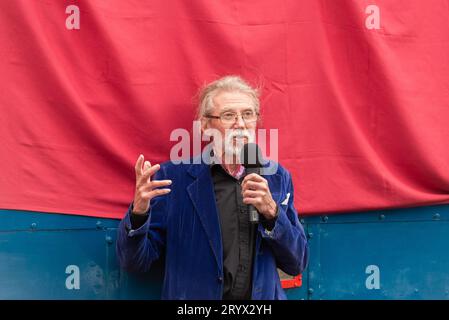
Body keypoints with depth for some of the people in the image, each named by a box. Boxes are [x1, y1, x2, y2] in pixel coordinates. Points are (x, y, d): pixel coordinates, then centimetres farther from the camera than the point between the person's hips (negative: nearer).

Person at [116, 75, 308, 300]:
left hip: (264, 296, 3)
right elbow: (134, 263, -1)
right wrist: (139, 212, -19)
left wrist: (271, 211, -8)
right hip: (194, 301, -2)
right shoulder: (173, 176, -3)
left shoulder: (276, 177, 7)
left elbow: (297, 265, 8)